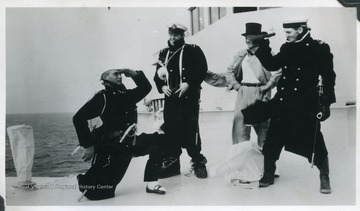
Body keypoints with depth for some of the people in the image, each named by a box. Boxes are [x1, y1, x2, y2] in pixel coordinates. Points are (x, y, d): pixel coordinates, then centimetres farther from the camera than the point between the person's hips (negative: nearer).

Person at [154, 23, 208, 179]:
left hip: (189, 97, -4)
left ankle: (198, 162, 8)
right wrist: (162, 86, -2)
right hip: (170, 98, 5)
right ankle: (171, 162, 17)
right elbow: (158, 75, 16)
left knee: (190, 129, -7)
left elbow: (202, 70, -7)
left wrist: (189, 84, -16)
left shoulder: (193, 51, 0)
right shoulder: (163, 54, 15)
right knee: (170, 129, 5)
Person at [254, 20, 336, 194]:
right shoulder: (287, 47, 7)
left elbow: (328, 76, -7)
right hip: (283, 102, 5)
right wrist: (263, 45, 3)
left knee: (314, 142, 2)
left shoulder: (319, 48, -7)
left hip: (306, 105, -5)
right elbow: (271, 65, 12)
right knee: (272, 141, 9)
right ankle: (268, 176, 24)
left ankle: (324, 178, 22)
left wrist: (326, 103, -11)